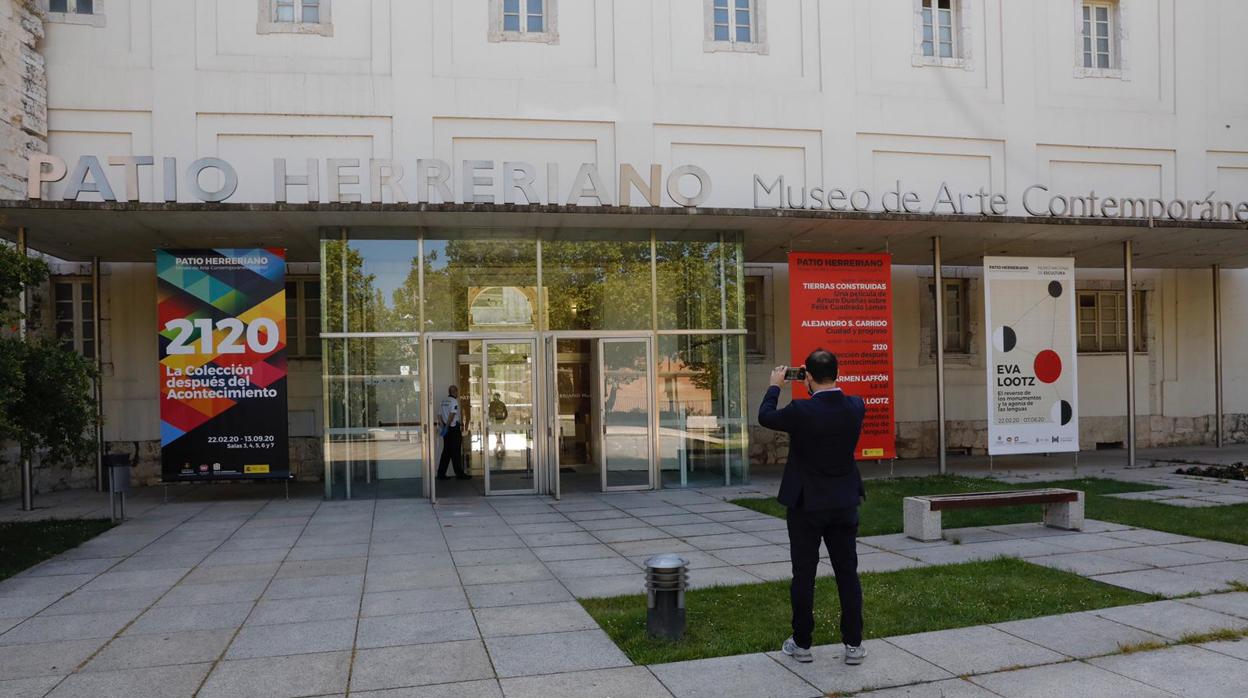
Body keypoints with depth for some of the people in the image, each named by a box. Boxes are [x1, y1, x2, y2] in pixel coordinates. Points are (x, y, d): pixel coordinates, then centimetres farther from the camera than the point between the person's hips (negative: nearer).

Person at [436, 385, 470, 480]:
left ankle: (441, 474, 11)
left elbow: (439, 415, 9)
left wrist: (443, 426, 3)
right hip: (454, 429, -7)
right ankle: (459, 474, 2)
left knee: (446, 451, 11)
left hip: (446, 429, 7)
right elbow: (452, 415, -20)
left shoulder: (443, 401, 11)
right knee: (456, 452, -2)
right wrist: (446, 427, -15)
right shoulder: (454, 401, -12)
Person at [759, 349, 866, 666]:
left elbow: (765, 417, -2)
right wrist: (826, 387, 19)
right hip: (844, 504, 4)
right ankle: (853, 644, 15)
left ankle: (802, 643, 16)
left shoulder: (801, 411, -20)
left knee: (803, 575, 7)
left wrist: (775, 386, 11)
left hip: (806, 505, -4)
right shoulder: (855, 407, -7)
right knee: (848, 573, 11)